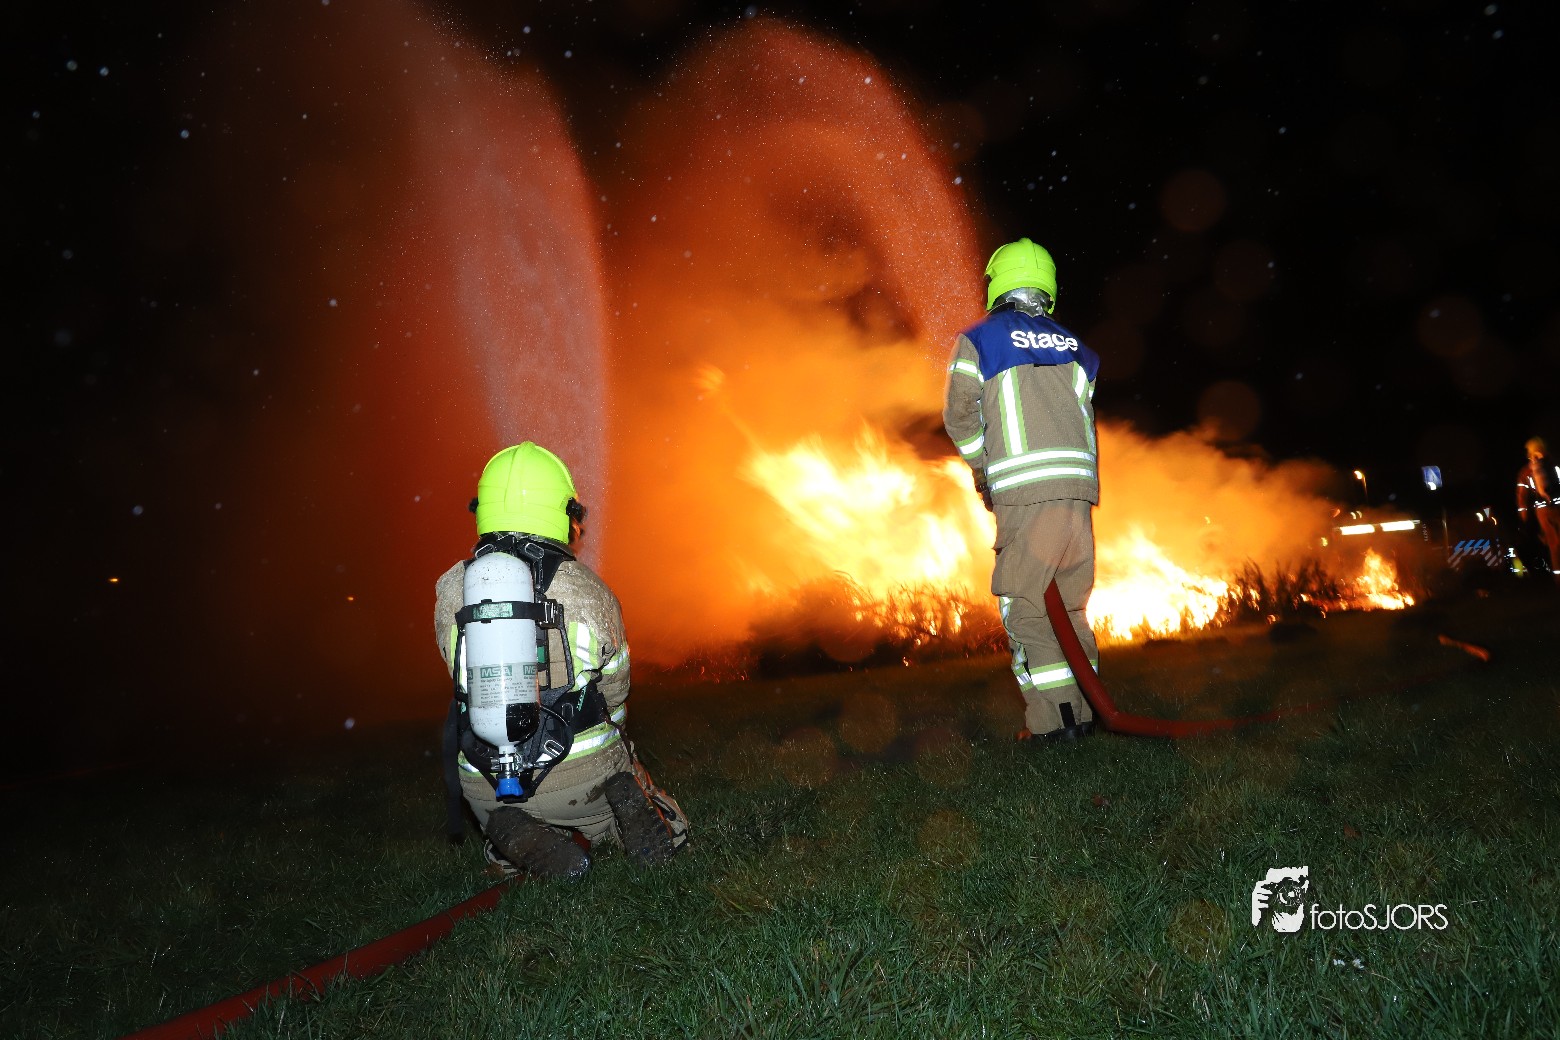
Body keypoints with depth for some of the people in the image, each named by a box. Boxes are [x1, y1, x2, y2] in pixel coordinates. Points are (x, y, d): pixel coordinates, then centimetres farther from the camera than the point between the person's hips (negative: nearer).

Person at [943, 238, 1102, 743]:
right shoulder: (1074, 347, 20)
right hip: (1080, 486, 5)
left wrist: (983, 471, 15)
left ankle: (1052, 720, -2)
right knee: (1068, 604, 14)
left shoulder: (978, 340, 6)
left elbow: (961, 418, 2)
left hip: (1024, 491, -5)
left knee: (1025, 606, 1)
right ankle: (1084, 711, 18)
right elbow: (1086, 420, 14)